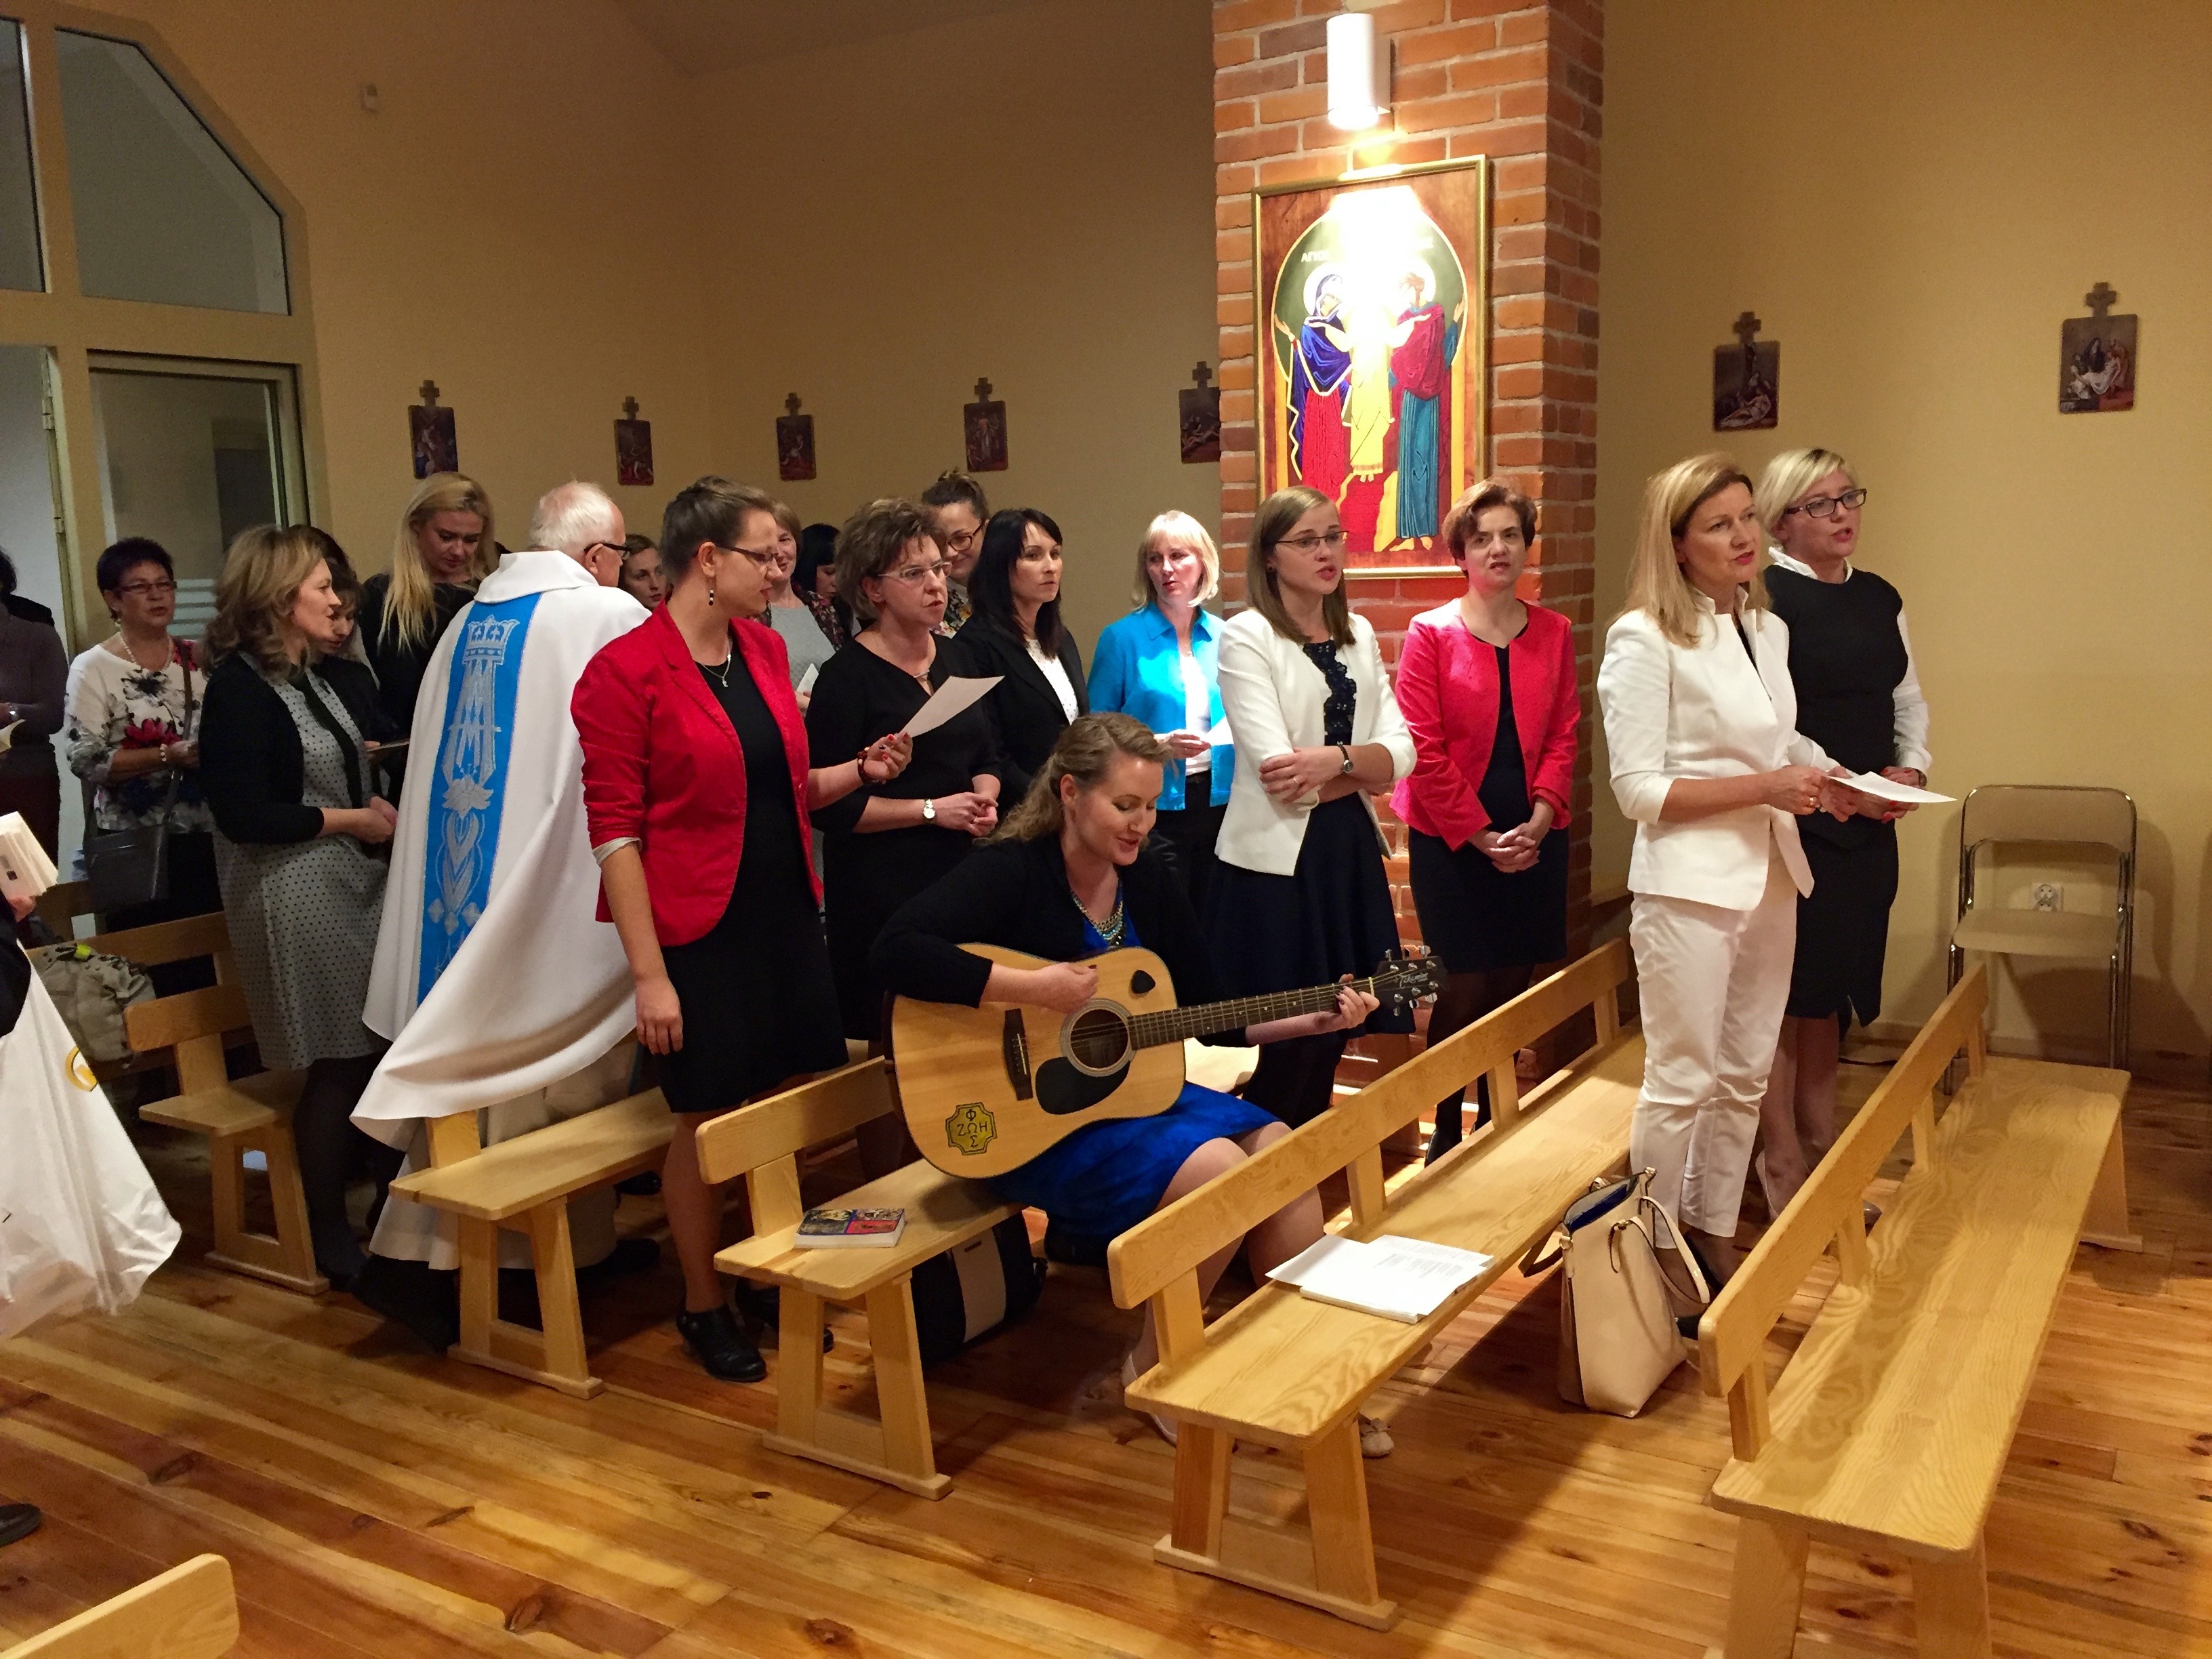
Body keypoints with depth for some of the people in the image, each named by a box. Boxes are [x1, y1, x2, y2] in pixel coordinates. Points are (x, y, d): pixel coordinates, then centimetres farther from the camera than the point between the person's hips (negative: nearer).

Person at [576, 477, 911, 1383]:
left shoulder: (765, 649, 8)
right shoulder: (626, 672, -12)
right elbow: (614, 831, -13)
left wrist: (861, 770, -1)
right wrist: (648, 973, -16)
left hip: (786, 917, 6)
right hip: (699, 933, -6)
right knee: (709, 1121, 6)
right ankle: (704, 1307, 26)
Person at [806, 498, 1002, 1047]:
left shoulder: (953, 656, 10)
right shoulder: (848, 677, -11)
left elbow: (986, 756, 20)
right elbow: (826, 804, -15)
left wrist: (984, 797, -2)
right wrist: (932, 810, -14)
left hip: (962, 870, 6)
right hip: (883, 884, -6)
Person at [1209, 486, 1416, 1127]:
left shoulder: (1359, 634, 11)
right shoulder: (1245, 637, -8)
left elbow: (1401, 754, 1)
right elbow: (1280, 773, -18)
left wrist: (1336, 760, -17)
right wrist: (1365, 768, -9)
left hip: (1350, 853, 6)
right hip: (1275, 861, -6)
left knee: (1334, 1036, 14)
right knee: (1280, 1053, 2)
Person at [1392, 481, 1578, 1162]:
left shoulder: (1554, 633, 7)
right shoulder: (1431, 634, -4)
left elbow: (1562, 737, 5)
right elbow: (1424, 750, -8)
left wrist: (1538, 821, -9)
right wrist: (1481, 836, -11)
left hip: (1533, 841, 4)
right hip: (1450, 843, -3)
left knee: (1514, 990, 9)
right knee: (1465, 990, -1)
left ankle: (1499, 1125, 24)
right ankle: (1446, 1133, 14)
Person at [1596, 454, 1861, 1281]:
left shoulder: (1769, 629, 10)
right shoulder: (1645, 639, -12)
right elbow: (1639, 789, -16)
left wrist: (1834, 785, 0)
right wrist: (1764, 787, -19)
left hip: (1770, 878, 7)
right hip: (1691, 886, -7)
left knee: (1745, 1077, 15)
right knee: (1681, 1083, 1)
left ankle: (1715, 1236, 30)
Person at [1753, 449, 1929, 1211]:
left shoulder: (1879, 599, 13)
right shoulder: (1764, 599, -11)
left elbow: (1909, 702, 20)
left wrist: (1911, 769, 3)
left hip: (1868, 832, 7)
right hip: (1790, 826, -7)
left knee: (1830, 995, 16)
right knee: (1786, 997, 0)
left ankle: (1822, 1154, 28)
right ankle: (1784, 1168, 13)